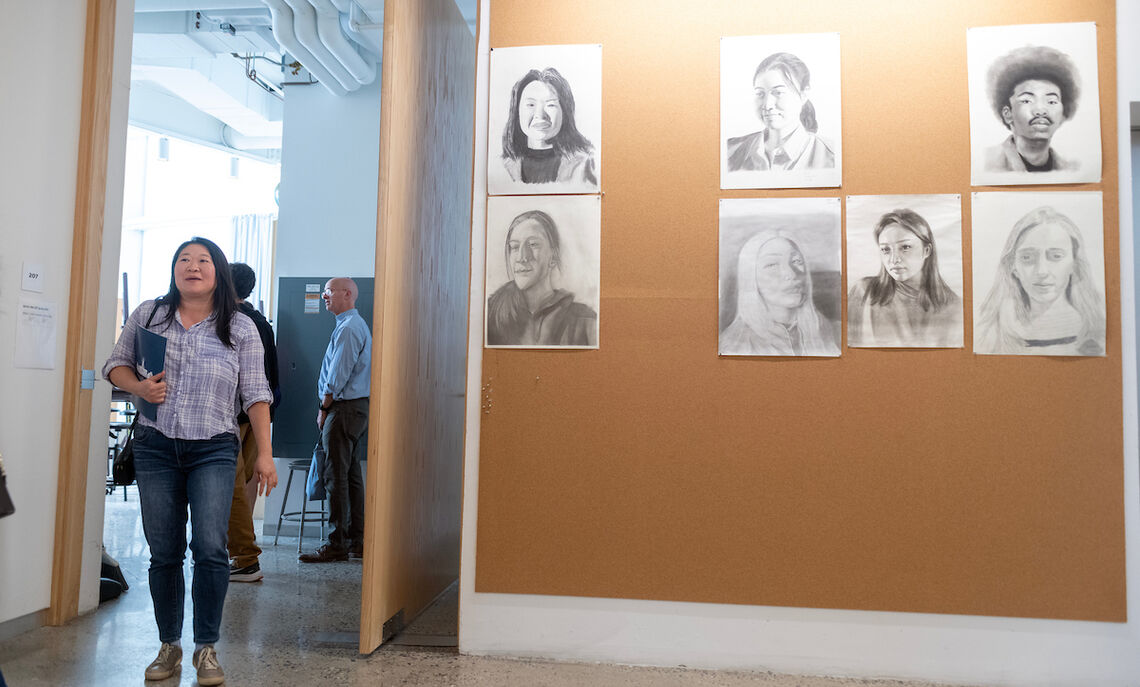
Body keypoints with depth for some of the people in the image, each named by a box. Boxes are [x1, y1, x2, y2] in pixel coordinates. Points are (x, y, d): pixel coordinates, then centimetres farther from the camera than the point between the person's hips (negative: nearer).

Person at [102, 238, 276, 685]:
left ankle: (206, 648, 6)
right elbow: (116, 364, 15)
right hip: (155, 447, 2)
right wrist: (139, 388, -8)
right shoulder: (148, 315, 8)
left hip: (213, 450, -2)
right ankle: (169, 646, 23)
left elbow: (255, 395, 1)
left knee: (210, 547, -11)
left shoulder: (240, 329, 2)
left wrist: (264, 453, -4)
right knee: (164, 552, 7)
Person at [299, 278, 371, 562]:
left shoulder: (348, 328, -13)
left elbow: (337, 376, -17)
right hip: (358, 406, 10)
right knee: (352, 474, 11)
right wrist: (329, 407, 18)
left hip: (345, 408, -10)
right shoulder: (358, 325, 19)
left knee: (336, 476, -6)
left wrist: (324, 408, -7)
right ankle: (357, 541, 16)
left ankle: (337, 544, -1)